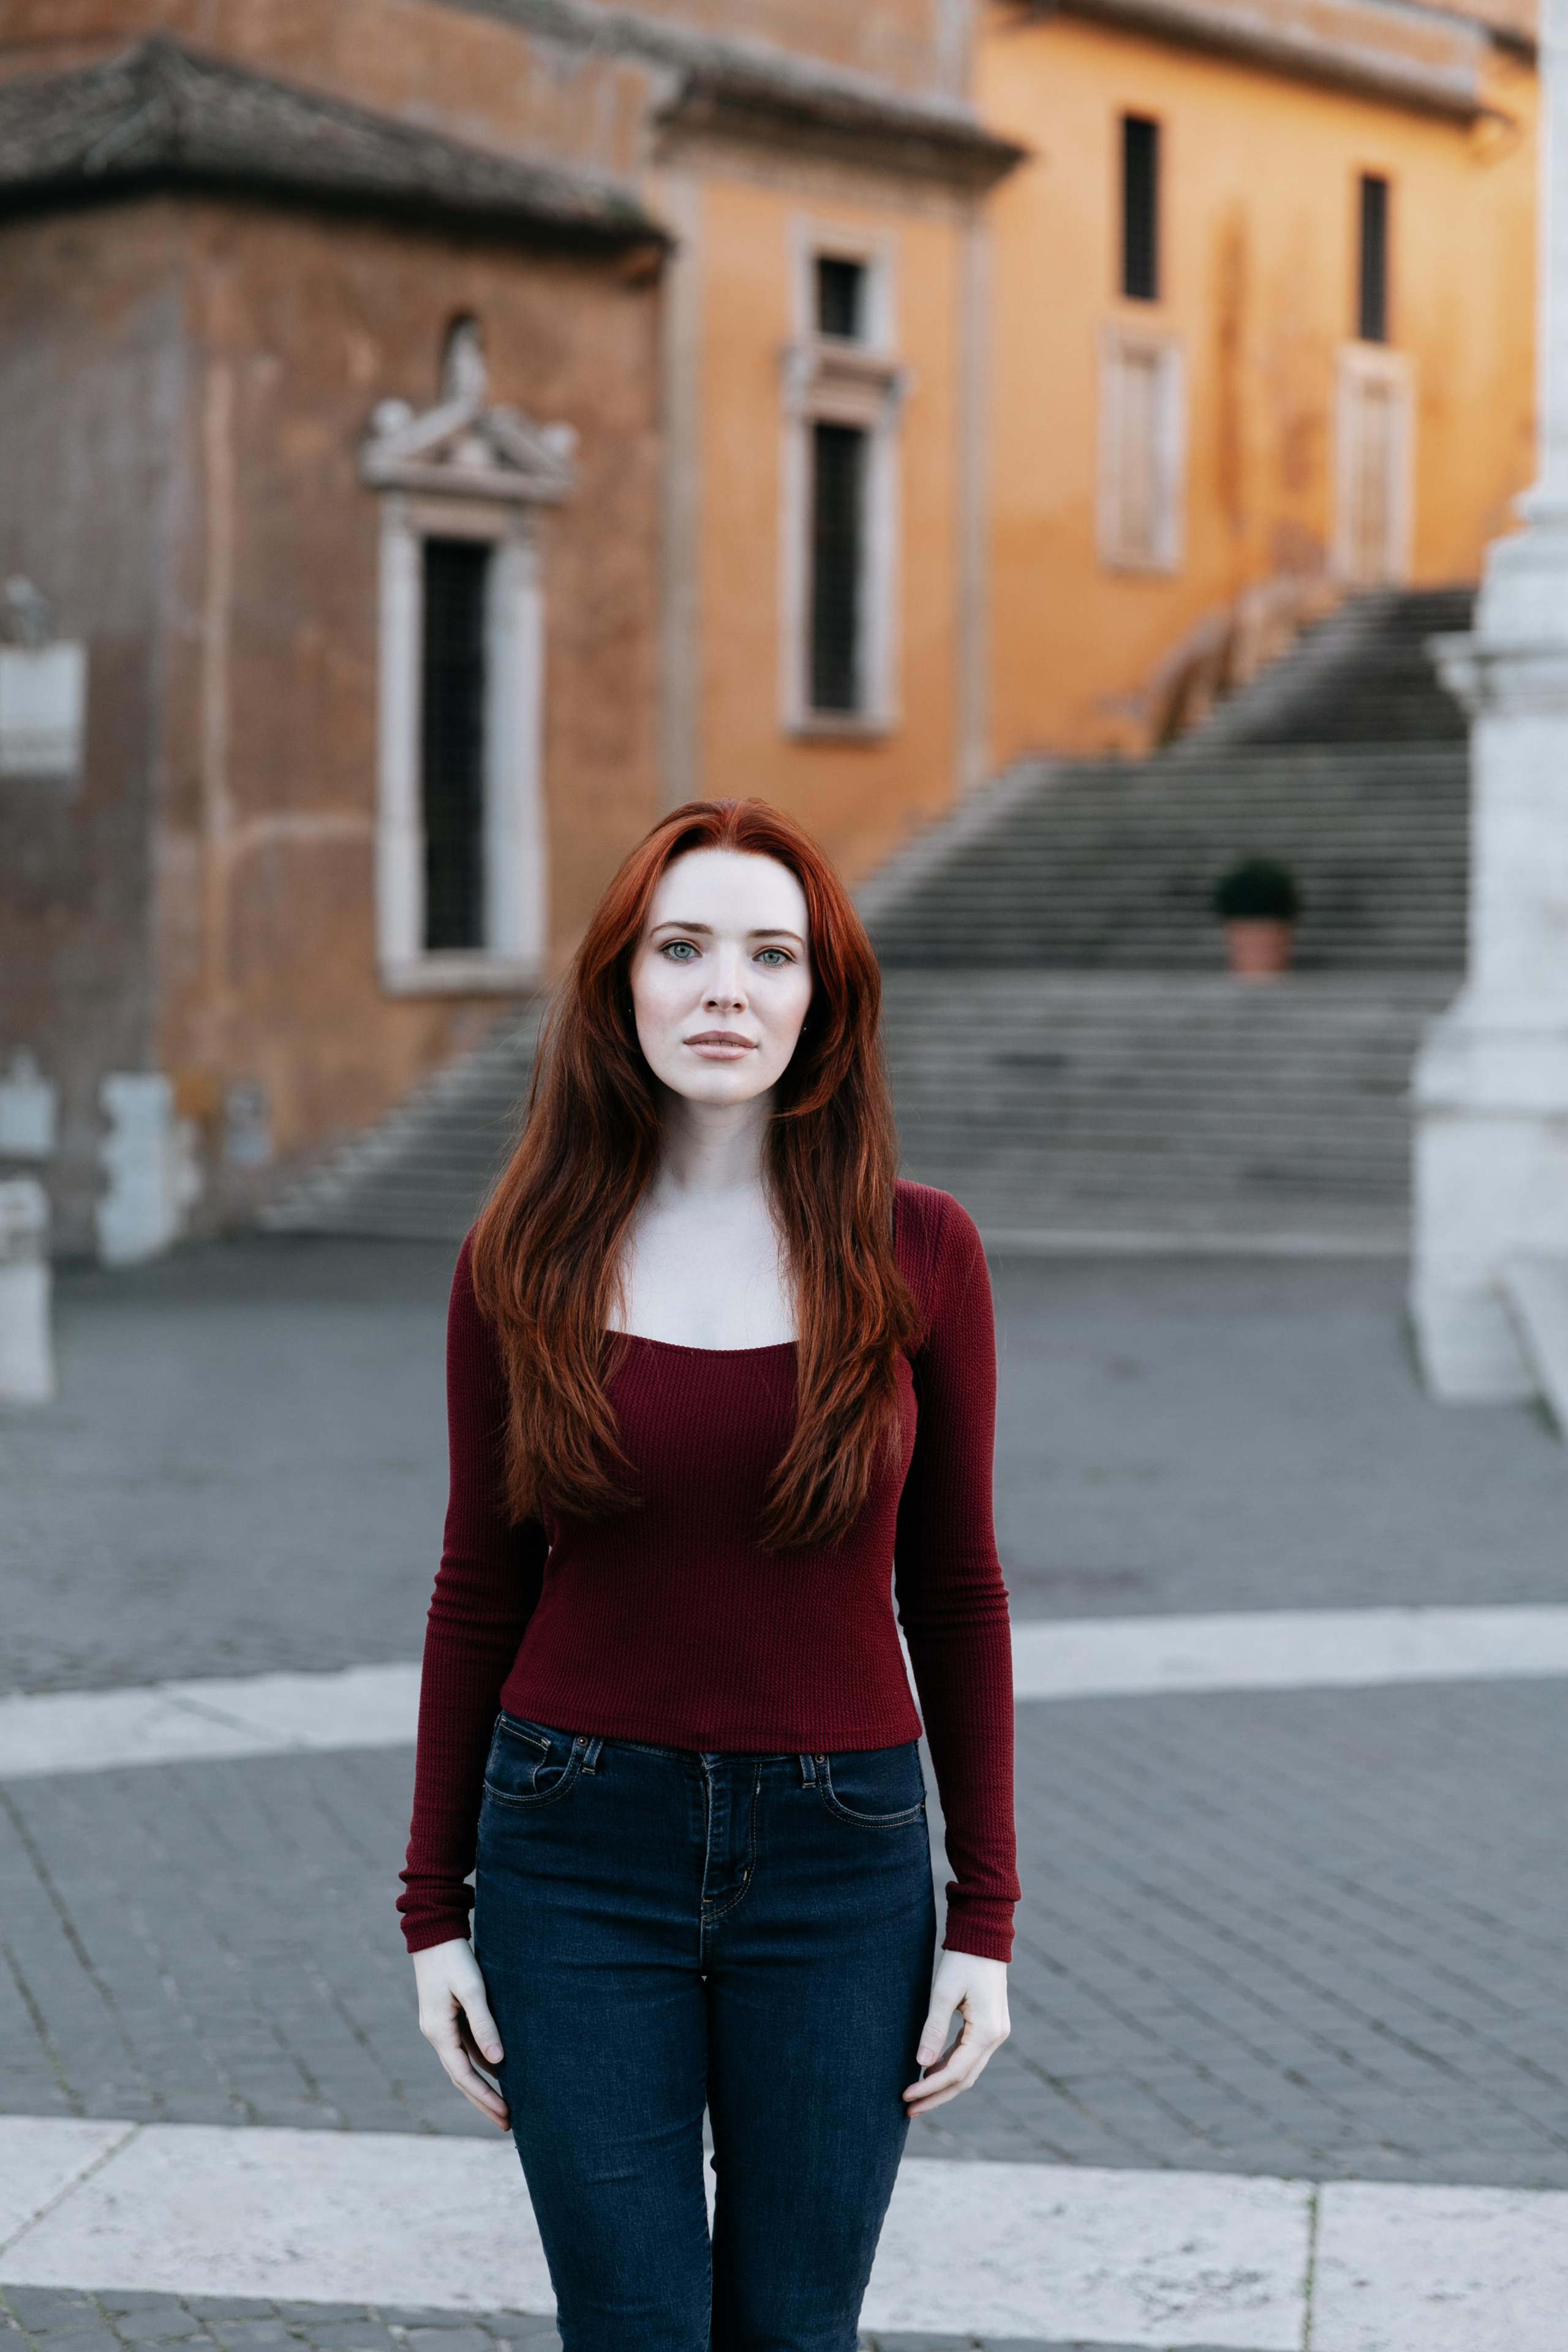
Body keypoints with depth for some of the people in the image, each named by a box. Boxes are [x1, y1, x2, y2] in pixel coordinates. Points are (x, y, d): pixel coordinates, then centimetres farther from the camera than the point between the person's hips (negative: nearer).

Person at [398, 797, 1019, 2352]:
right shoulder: (527, 1261, -1)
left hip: (838, 1862, 0)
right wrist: (432, 1913, 4)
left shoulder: (917, 1254, -3)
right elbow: (481, 1590, 5)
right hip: (581, 1854, 0)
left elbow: (954, 1594, 2)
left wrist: (984, 1917, 0)